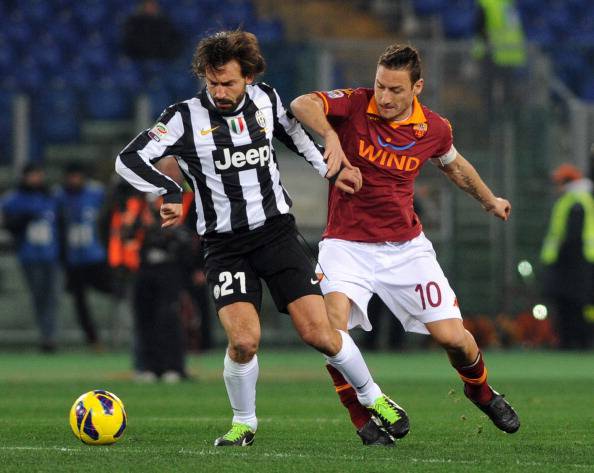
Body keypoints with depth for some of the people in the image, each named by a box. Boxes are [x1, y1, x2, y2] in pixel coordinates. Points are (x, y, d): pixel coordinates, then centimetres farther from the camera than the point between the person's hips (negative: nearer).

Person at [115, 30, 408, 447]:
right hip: (224, 244, -2)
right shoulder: (185, 118, -9)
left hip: (277, 231, 2)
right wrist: (170, 193, -26)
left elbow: (291, 131, 24)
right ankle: (244, 424, 5)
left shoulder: (266, 99, 2)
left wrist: (330, 169, 20)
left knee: (318, 332, -7)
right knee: (243, 340, -21)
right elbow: (129, 159, -14)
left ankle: (373, 399, 18)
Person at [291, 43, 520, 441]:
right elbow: (302, 105, -28)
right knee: (332, 324, -26)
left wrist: (490, 201, 35)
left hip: (406, 247, 2)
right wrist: (330, 134, -46)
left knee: (452, 336, -1)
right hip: (347, 244, -2)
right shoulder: (355, 105, -11)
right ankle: (365, 421, -10)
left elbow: (454, 164, 20)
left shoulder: (434, 129, -2)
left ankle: (481, 392, 33)